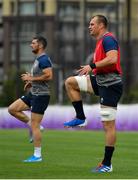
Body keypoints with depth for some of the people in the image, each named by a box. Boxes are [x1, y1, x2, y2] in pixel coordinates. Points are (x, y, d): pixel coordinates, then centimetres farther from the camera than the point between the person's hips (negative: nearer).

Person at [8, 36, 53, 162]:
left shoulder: (44, 59, -16)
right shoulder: (38, 59, 16)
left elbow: (49, 76, -26)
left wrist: (31, 78, -18)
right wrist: (31, 82, 11)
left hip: (41, 95, -10)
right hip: (33, 94, 10)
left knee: (34, 125, -7)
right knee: (12, 109, 6)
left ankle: (37, 155, -1)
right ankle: (32, 125, 11)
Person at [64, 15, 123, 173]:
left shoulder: (108, 39, -12)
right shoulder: (101, 41, 19)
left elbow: (112, 59, -28)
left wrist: (92, 66, -23)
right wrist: (90, 69, 17)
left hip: (110, 84, -10)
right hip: (100, 81, 10)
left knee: (108, 124, -6)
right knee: (70, 82, 4)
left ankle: (107, 164, -2)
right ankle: (80, 118, 7)